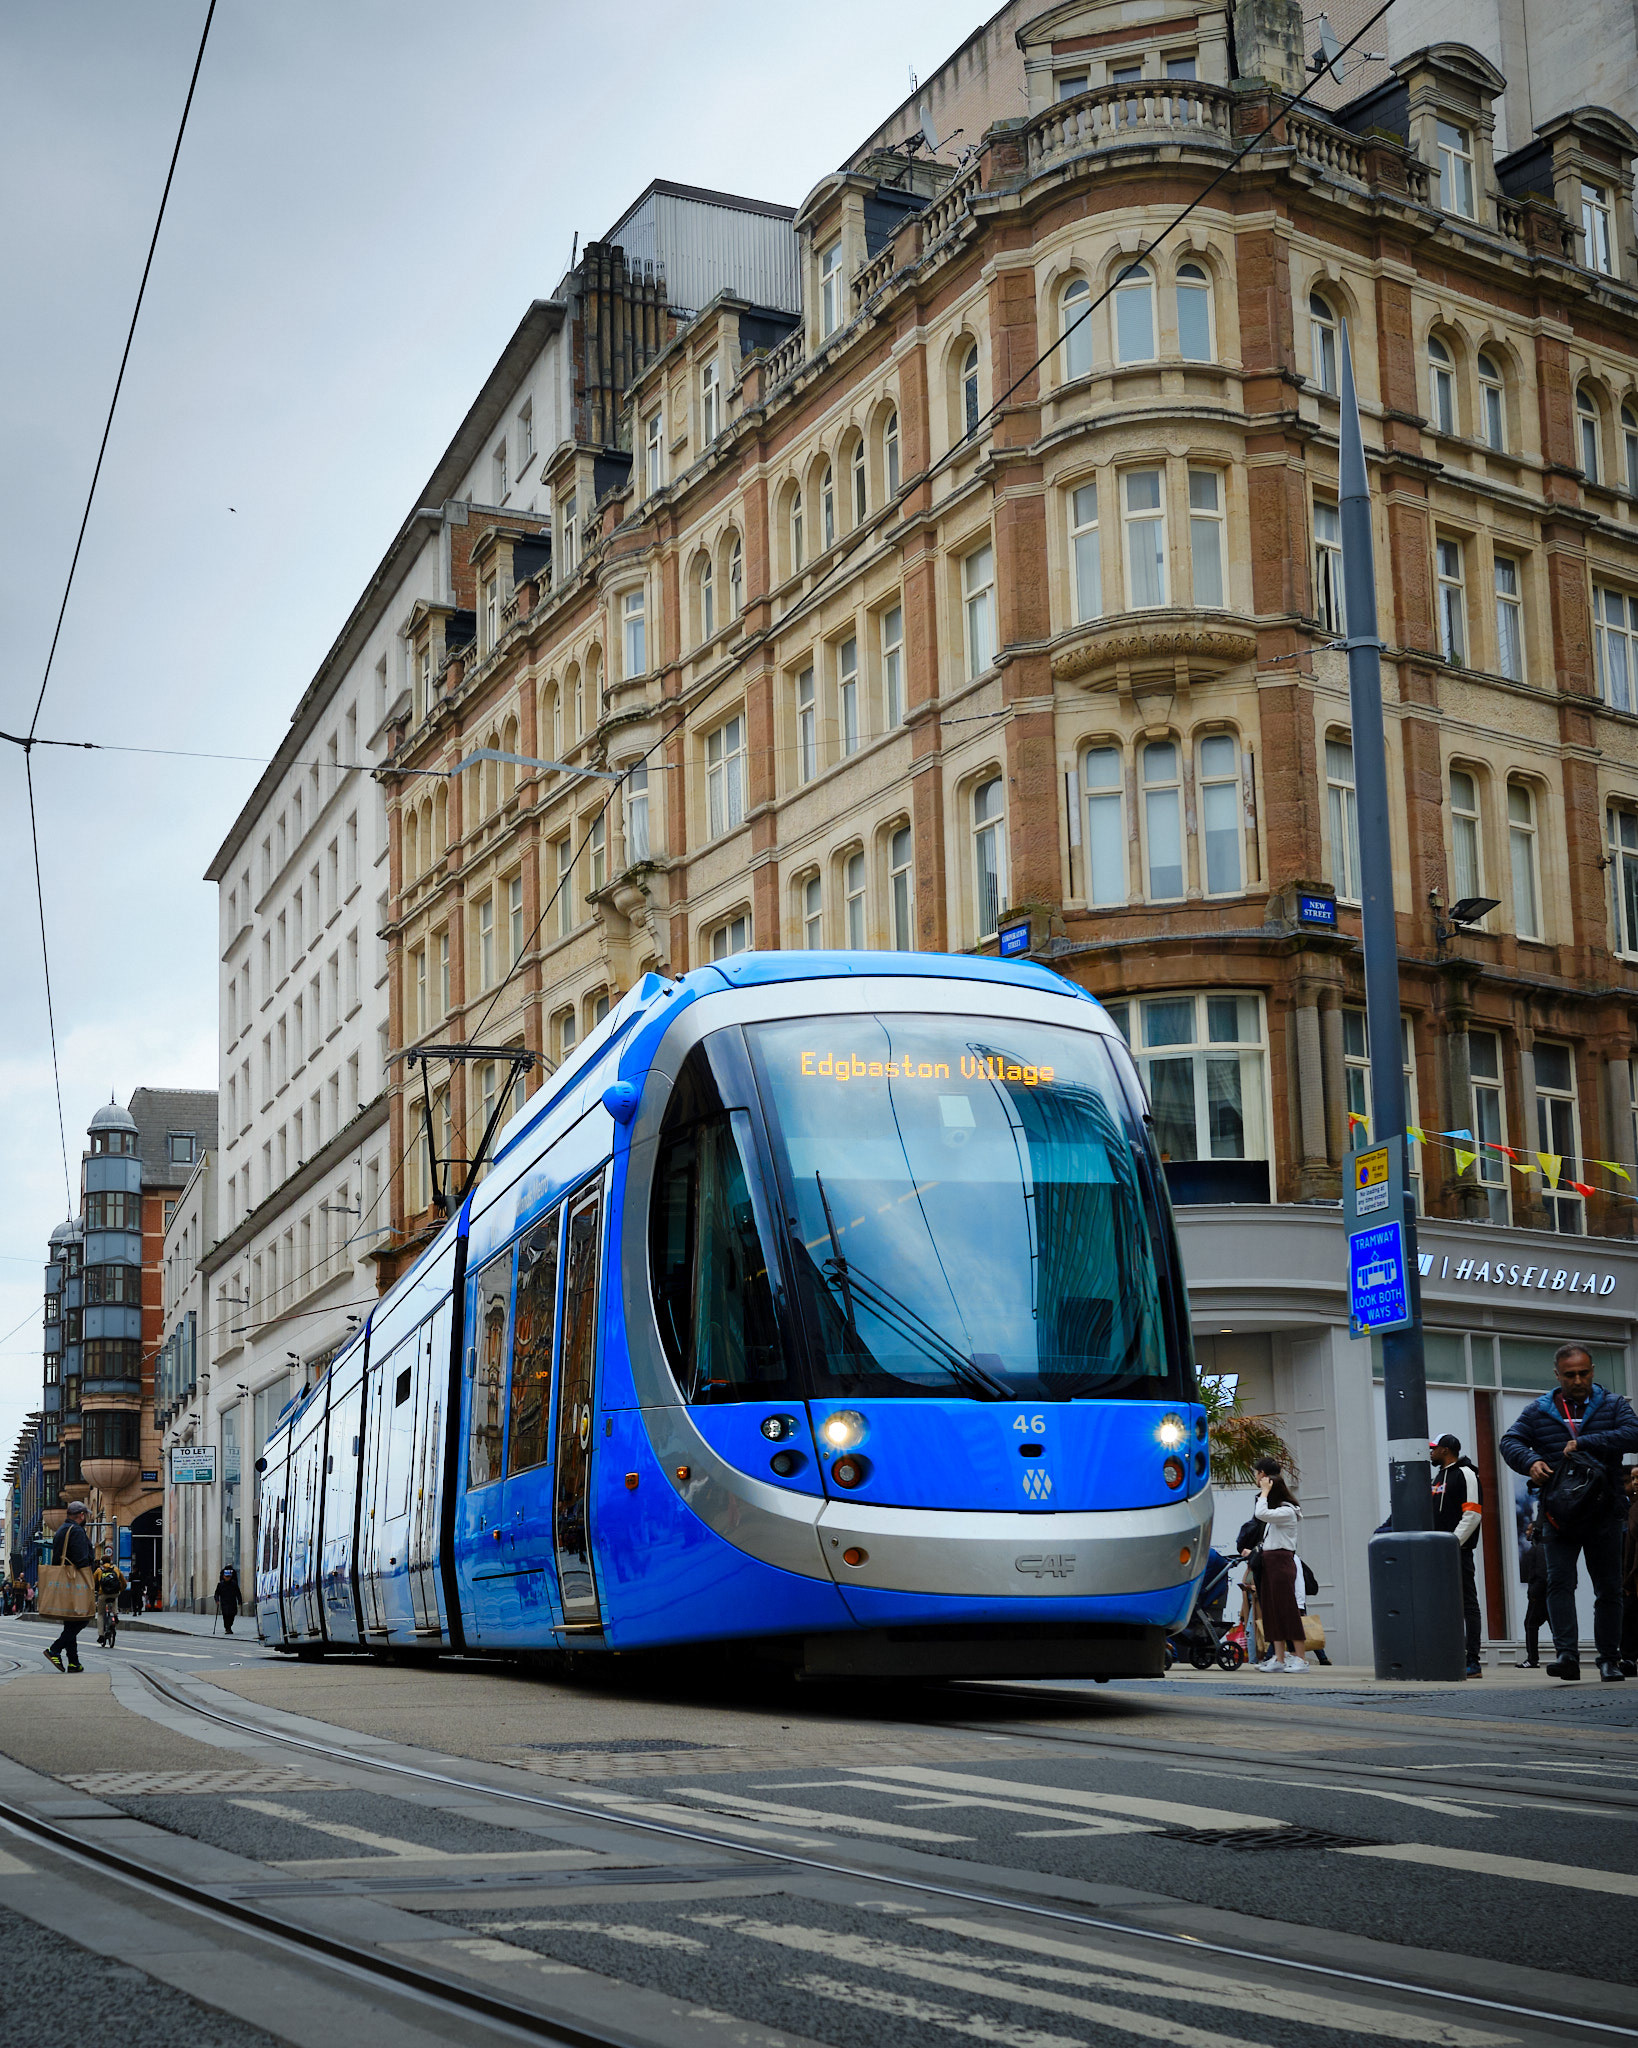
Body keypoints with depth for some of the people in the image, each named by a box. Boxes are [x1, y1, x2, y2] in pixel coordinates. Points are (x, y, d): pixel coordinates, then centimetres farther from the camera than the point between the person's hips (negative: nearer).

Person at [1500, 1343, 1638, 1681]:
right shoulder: (1539, 1411, 9)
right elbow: (1510, 1441, 3)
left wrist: (1584, 1443, -19)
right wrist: (1531, 1461, -19)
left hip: (1605, 1514, 0)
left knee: (1609, 1589, 5)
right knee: (1559, 1581, -14)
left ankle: (1609, 1659, 14)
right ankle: (1566, 1654, -20)